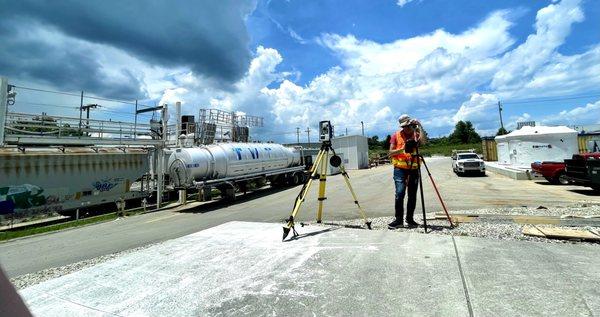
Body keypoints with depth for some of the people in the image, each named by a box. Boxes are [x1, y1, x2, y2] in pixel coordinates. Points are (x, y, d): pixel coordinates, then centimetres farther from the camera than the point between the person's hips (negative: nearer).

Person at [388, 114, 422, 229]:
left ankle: (410, 219, 18)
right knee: (400, 194, -12)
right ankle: (399, 220, -4)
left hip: (414, 168, 3)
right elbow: (391, 153, -3)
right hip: (400, 168, -2)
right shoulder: (396, 135, 3)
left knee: (412, 195, 6)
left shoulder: (416, 135, 7)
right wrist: (403, 149, -17)